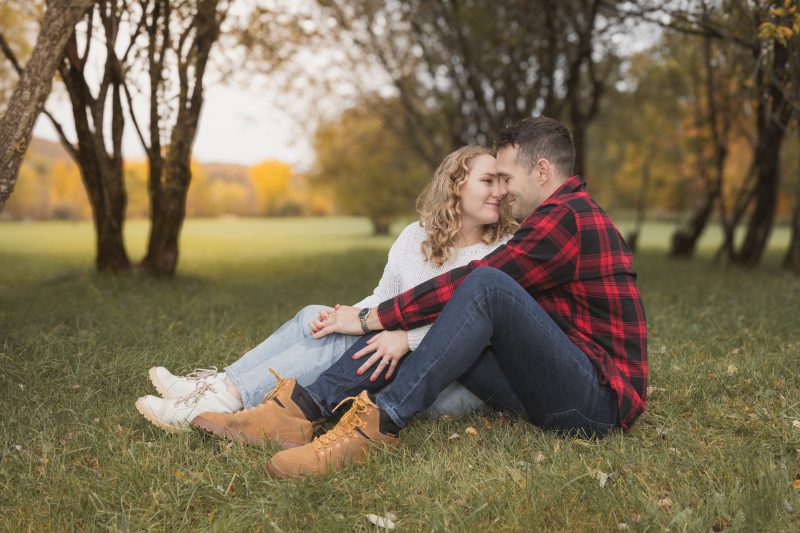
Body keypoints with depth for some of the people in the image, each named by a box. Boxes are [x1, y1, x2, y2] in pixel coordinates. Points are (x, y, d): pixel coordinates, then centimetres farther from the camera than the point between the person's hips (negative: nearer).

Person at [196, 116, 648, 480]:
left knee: (485, 285, -31)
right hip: (553, 388, 9)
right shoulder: (568, 215, 21)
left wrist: (370, 318, -13)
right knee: (412, 325, -3)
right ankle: (306, 408, -17)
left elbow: (472, 281, -19)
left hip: (597, 399, -9)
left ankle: (381, 424, -35)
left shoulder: (567, 217, -12)